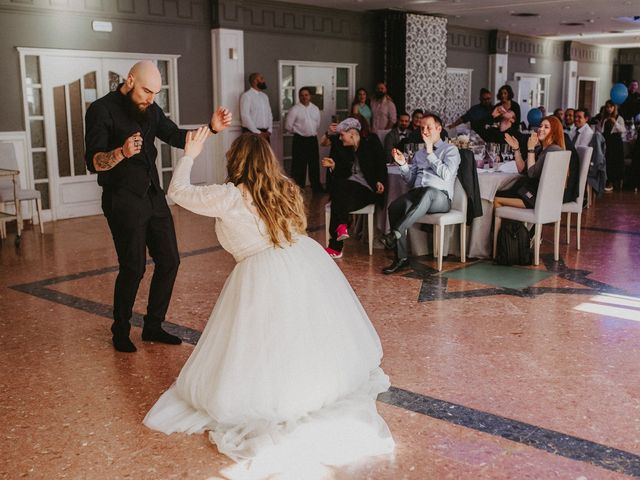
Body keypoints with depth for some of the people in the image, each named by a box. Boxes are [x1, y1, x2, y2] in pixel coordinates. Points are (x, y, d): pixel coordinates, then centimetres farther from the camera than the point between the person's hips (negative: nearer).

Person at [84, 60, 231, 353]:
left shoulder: (150, 109, 10)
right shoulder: (102, 110, -10)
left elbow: (176, 137, 10)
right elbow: (93, 162, -17)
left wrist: (211, 128, -6)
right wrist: (122, 152, -38)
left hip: (153, 195, 7)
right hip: (123, 199, -7)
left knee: (169, 260, 6)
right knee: (133, 267, -8)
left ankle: (153, 326, 21)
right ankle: (120, 331, 13)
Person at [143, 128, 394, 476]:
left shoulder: (229, 197, -7)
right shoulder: (285, 189, 9)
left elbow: (177, 192, 6)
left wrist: (189, 155, 18)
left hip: (265, 278, -6)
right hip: (309, 264, 6)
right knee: (308, 340, 23)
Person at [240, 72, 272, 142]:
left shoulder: (264, 96, 17)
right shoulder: (246, 95, -5)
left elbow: (269, 114, 18)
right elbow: (245, 116, -13)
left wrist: (269, 131, 1)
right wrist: (258, 132, -14)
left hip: (265, 134, 7)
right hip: (252, 133, -7)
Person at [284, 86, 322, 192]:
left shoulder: (315, 109, 8)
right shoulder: (295, 109, -8)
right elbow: (288, 126, -8)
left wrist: (312, 132, 10)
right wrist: (299, 131, 1)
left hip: (313, 139, 5)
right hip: (300, 140, -5)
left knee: (315, 165, 14)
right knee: (299, 166, -1)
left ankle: (317, 188, 26)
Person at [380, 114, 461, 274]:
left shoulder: (450, 150, 11)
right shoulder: (419, 153, 29)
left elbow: (446, 175, -6)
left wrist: (430, 153, -5)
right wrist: (403, 164, 7)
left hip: (440, 196, -4)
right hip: (417, 195, 4)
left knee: (428, 191, -42)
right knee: (394, 207, -29)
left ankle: (396, 233, -45)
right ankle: (401, 258, -28)